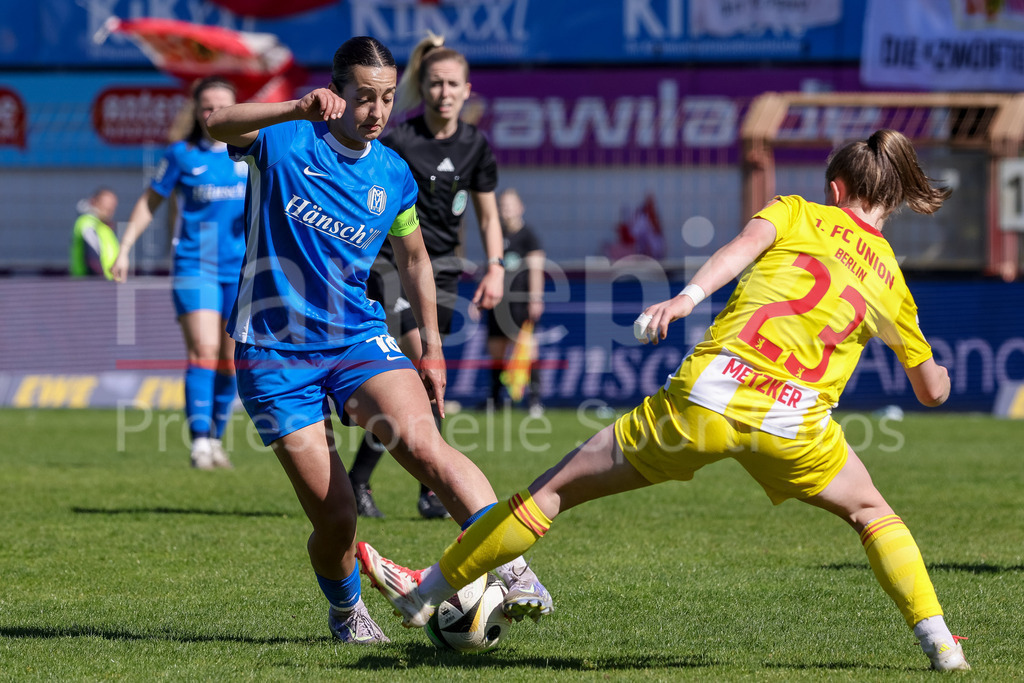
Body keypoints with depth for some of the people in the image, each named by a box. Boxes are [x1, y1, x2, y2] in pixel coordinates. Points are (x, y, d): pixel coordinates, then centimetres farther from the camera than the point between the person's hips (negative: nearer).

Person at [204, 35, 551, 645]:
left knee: (421, 443, -27)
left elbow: (413, 258, 24)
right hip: (274, 352, -2)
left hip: (358, 338, 3)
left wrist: (432, 348, 22)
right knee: (336, 518, -6)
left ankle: (512, 569, -33)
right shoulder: (285, 139, -5)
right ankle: (346, 610, 24)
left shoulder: (393, 175, 7)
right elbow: (219, 124, -27)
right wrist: (299, 110, -42)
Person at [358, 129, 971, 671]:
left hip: (705, 395, -1)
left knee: (558, 488, 11)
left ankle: (426, 593, 19)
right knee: (872, 515, 28)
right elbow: (933, 390, 30)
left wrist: (687, 297, -21)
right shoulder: (891, 277, 22)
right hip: (793, 421, 1)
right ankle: (938, 641, 12)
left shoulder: (797, 213, 17)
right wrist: (940, 372, 54)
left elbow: (743, 245, -6)